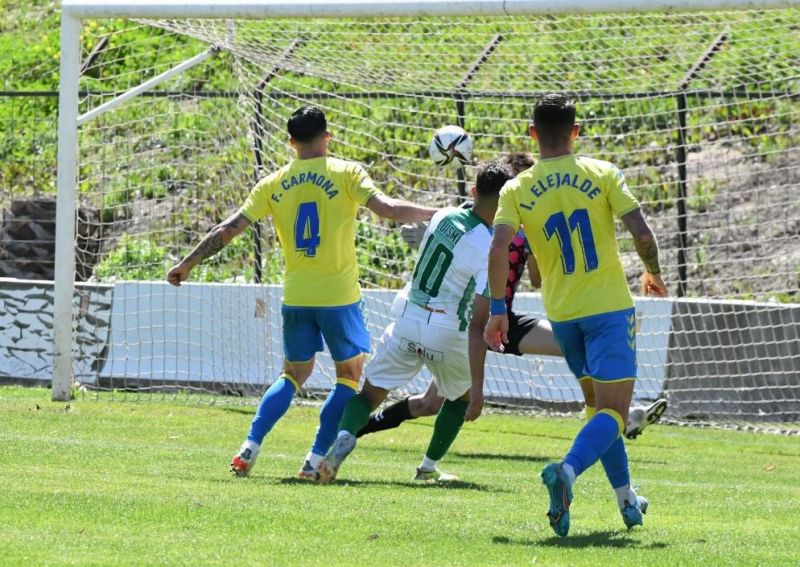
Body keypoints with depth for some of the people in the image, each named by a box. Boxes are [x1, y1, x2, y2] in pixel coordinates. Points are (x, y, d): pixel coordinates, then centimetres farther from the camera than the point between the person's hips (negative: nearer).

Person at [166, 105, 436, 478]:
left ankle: (250, 447, 4)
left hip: (295, 299, 4)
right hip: (339, 296, -4)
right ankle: (317, 458, 1)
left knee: (293, 374, 19)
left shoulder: (274, 184, 4)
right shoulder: (345, 174, -6)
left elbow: (228, 230, 4)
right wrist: (436, 215, -5)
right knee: (349, 375, 11)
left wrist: (187, 264, 13)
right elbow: (388, 209, -16)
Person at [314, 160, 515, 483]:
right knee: (463, 394, 27)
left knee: (370, 394, 10)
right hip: (447, 335, -3)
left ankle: (345, 435, -22)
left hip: (407, 321, 3)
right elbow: (478, 325, -21)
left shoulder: (443, 217, -2)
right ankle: (429, 466, 27)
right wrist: (478, 387, -20)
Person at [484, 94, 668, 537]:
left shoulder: (517, 190, -1)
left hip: (562, 313, 3)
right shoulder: (603, 174, -5)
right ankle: (568, 469, -33)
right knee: (613, 410, -6)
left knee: (598, 404, 22)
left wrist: (497, 309, -4)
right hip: (609, 306, -3)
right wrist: (653, 273, 9)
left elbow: (499, 248, -12)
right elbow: (641, 233, -10)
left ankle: (626, 499, 24)